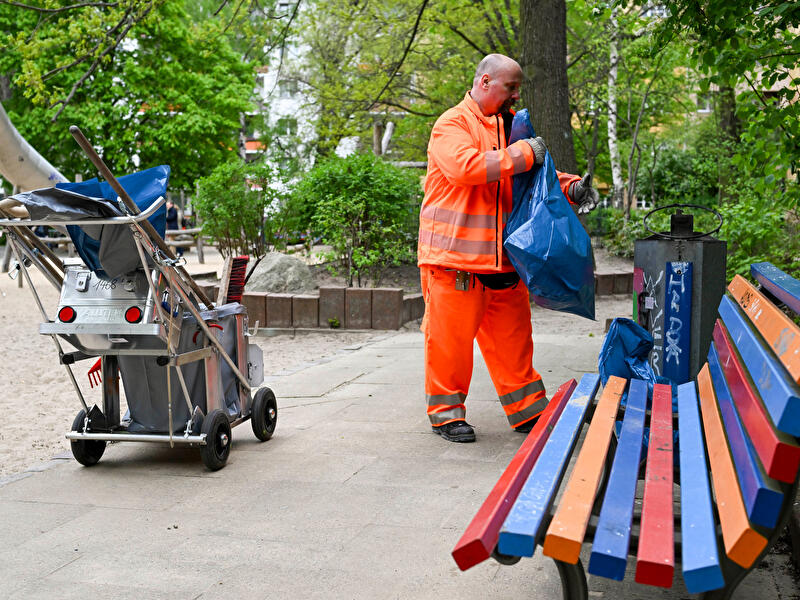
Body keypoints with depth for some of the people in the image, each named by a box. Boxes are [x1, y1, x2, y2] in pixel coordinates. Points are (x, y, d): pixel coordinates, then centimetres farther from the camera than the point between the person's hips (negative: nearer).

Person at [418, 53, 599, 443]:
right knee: (450, 337, 0)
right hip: (455, 255, -7)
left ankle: (529, 412, 20)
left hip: (502, 257, 7)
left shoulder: (509, 126, 19)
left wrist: (570, 187, 3)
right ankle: (446, 413, 14)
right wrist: (523, 154, -18)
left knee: (513, 338, 11)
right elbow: (464, 166, -24)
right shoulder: (452, 124, -6)